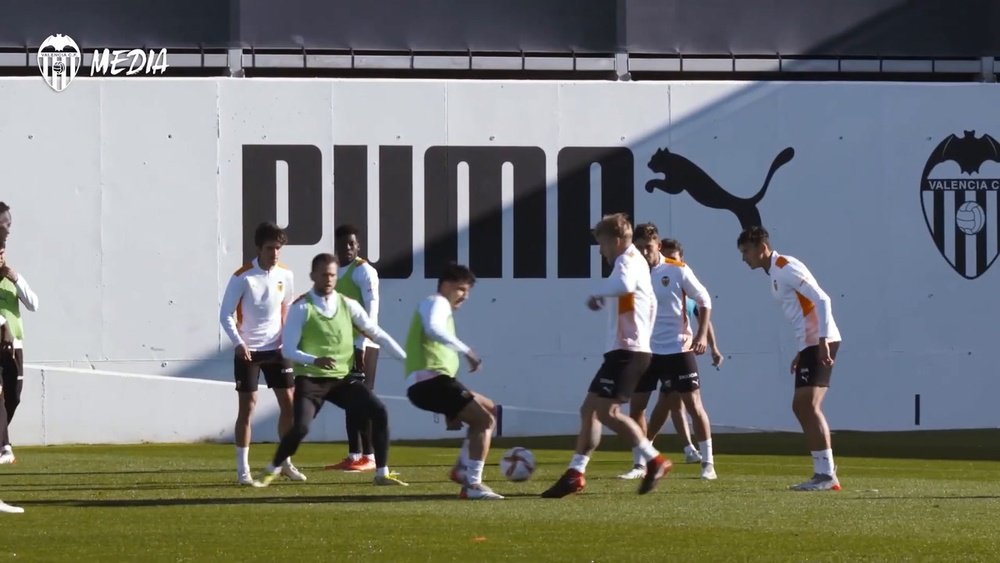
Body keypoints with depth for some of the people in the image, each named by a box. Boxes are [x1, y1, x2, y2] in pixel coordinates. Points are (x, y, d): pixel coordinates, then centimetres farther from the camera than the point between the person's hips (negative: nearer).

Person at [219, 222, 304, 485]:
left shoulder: (285, 275, 1)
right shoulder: (242, 278, -13)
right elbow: (226, 315, -11)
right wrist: (239, 343, -23)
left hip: (275, 349, 5)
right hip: (248, 351, -5)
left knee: (288, 402, 4)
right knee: (247, 406, -6)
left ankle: (285, 462, 19)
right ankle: (242, 468, -1)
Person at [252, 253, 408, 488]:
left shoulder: (348, 305, 4)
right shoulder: (301, 308, -8)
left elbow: (376, 333, 9)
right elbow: (289, 349, -11)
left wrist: (406, 358, 4)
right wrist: (314, 360, -29)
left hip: (342, 378, 4)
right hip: (310, 379, -4)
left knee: (379, 413, -10)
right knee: (300, 427, -21)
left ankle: (382, 473, 3)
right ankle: (271, 471, 4)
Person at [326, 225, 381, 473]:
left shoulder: (364, 271, -8)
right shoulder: (335, 272, 15)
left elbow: (371, 310, -15)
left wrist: (361, 345, -20)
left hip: (362, 345, -8)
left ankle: (369, 456, -5)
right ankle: (354, 455, 11)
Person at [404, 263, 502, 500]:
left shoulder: (442, 307, 30)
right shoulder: (437, 303, -3)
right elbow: (433, 330, -26)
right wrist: (467, 351, -30)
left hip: (436, 381, 10)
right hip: (429, 380, -10)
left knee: (488, 409, 21)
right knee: (483, 420, -15)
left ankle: (463, 467, 14)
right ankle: (472, 484, -20)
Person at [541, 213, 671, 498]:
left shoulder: (628, 260, -10)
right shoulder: (633, 261, 23)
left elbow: (624, 284, -34)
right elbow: (650, 303, 34)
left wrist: (598, 293, -19)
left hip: (627, 351, -11)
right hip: (624, 350, 11)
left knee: (605, 410, -17)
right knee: (589, 409, 10)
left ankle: (654, 461, -15)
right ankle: (575, 474, 10)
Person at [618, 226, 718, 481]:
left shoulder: (677, 270, -9)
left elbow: (704, 300, -2)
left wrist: (702, 335, -10)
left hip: (678, 348, -3)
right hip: (646, 350, 3)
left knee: (694, 404, -2)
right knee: (636, 406, 1)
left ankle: (708, 464, 6)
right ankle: (639, 465, 12)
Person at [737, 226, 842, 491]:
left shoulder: (786, 268, -12)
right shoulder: (774, 273, 18)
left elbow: (822, 300, -18)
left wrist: (822, 341, -24)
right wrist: (802, 352, 21)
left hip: (820, 342, -10)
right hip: (809, 344, 10)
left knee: (808, 405, -14)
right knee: (801, 406, 11)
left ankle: (827, 474, -15)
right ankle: (824, 472, 13)